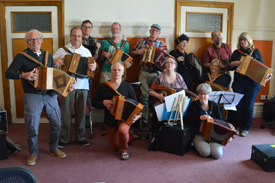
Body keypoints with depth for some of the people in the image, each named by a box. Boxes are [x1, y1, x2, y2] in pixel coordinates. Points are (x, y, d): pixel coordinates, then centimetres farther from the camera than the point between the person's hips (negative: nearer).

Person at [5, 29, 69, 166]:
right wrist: (23, 75, -21)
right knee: (32, 127, 0)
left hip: (50, 94, 4)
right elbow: (8, 73, -4)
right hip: (32, 96, -4)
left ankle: (54, 149, 28)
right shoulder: (22, 56, 0)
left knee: (56, 123, 7)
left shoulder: (48, 56, 13)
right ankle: (33, 153, 22)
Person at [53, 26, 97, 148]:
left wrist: (94, 67, -13)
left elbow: (93, 66, 11)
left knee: (81, 113, 7)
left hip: (83, 85, 2)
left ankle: (81, 137, 21)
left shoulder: (86, 51, 14)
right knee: (66, 113, 1)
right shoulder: (62, 50, 8)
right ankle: (64, 138, 15)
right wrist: (55, 61, -13)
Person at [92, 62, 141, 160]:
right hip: (110, 120, 3)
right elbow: (94, 102, 5)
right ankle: (131, 136, 44)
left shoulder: (127, 87, -1)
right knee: (115, 148, 12)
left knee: (122, 130, -38)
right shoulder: (103, 87, 1)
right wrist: (103, 102, -16)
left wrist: (136, 115, -15)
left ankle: (124, 150, -5)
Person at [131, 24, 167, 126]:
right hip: (144, 73, 0)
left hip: (156, 73, 0)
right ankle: (144, 119, 10)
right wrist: (138, 52, -6)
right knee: (144, 96, 0)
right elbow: (133, 53, 14)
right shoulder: (143, 41, 8)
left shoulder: (162, 44, 8)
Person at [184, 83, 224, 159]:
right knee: (205, 152, -25)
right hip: (199, 134, -2)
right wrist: (200, 118, -23)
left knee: (217, 154, -18)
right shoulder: (194, 105, -1)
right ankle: (196, 143, 7)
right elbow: (187, 119, -11)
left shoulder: (214, 105, 7)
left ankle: (210, 143, 12)